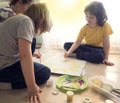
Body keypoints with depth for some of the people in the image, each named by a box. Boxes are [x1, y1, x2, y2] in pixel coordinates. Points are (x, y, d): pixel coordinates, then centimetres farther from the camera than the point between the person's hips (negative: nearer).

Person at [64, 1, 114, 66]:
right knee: (66, 45, -12)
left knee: (99, 56, -40)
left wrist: (106, 58, -19)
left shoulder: (105, 26, -22)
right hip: (86, 46, 2)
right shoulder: (85, 28, -15)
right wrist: (69, 52, -34)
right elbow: (77, 42, -19)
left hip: (97, 48, -2)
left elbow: (106, 43, -17)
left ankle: (74, 55, -25)